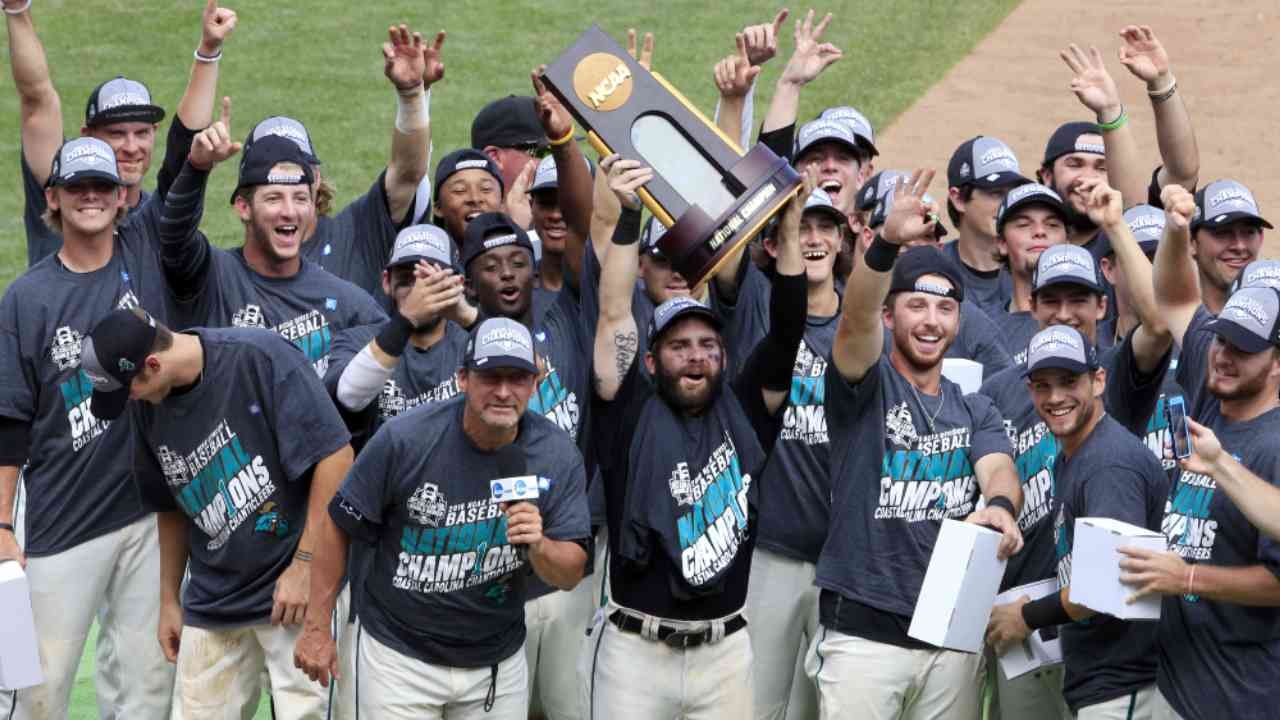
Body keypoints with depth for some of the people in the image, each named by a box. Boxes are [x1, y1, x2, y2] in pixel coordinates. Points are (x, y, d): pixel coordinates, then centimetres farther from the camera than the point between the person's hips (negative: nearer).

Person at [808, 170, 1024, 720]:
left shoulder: (975, 410, 13)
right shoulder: (867, 383, 1)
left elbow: (999, 469, -6)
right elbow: (856, 317, -20)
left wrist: (1000, 506, -31)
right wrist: (887, 243, -38)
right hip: (863, 633, -4)